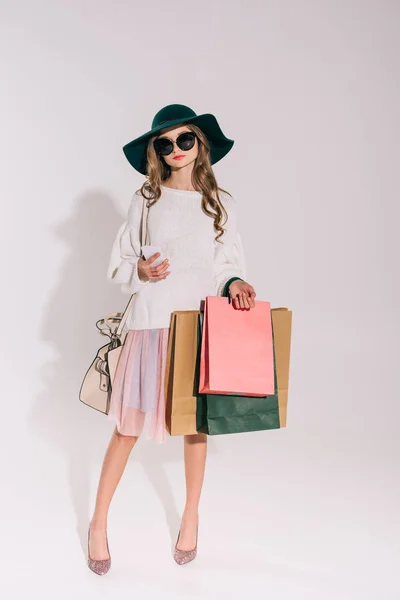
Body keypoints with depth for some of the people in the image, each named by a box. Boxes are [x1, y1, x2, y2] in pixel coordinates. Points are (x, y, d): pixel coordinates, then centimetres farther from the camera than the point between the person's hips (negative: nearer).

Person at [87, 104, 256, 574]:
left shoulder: (221, 203, 6)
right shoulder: (146, 199, 3)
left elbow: (230, 264, 9)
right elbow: (118, 264, 5)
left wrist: (235, 283, -12)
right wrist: (140, 273, -15)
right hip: (151, 323, -1)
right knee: (129, 426, 2)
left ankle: (191, 516, 31)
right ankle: (99, 523, 20)